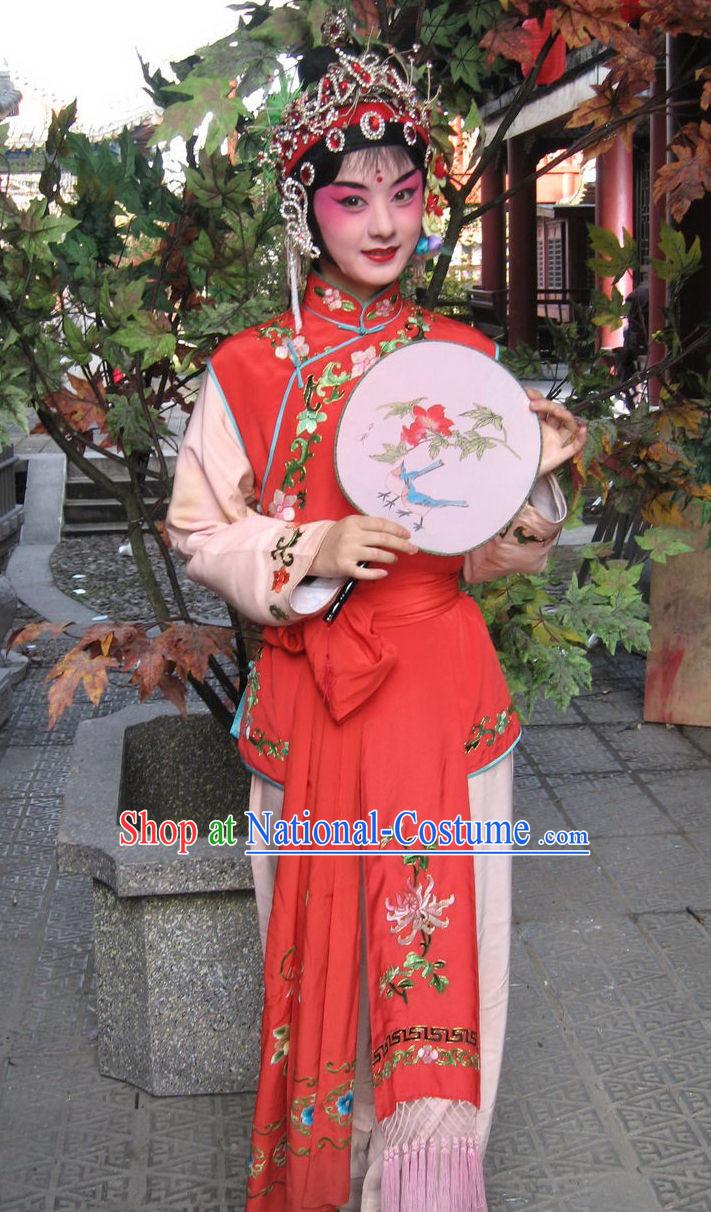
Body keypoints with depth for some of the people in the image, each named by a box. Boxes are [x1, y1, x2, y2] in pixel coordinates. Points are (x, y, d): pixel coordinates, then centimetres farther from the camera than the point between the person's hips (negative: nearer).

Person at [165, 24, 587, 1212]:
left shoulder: (466, 359, 4)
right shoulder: (250, 368, -2)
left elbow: (495, 556, 8)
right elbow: (198, 529, 1)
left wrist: (533, 482, -11)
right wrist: (308, 551, -15)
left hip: (445, 692, 1)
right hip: (310, 700, -1)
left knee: (436, 954, 6)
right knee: (321, 945, 11)